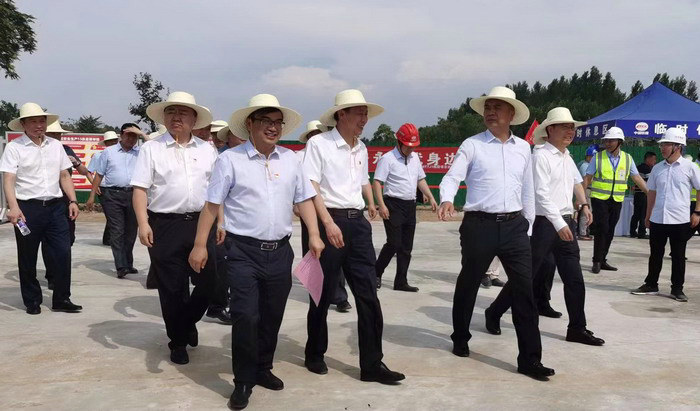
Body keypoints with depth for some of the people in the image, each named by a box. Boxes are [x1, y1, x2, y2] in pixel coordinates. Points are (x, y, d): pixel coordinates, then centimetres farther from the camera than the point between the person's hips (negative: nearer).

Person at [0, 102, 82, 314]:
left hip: (55, 207, 4)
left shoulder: (56, 146, 11)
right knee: (28, 258, 7)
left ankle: (61, 299, 11)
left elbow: (64, 176, 15)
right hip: (27, 209, -3)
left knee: (63, 253, -1)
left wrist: (73, 201, 6)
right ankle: (32, 301, 22)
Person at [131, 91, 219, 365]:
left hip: (201, 223, 3)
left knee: (207, 281, 2)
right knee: (171, 288, 5)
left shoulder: (207, 150, 12)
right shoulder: (151, 149, 3)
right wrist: (143, 224, -12)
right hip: (165, 226, -2)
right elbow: (140, 188, -2)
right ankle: (178, 341, 22)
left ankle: (187, 322, 31)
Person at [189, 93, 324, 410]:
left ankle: (262, 369, 32)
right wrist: (200, 245, -5)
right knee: (246, 316, -7)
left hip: (280, 251, 4)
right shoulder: (230, 159, -3)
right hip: (244, 251, -4)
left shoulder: (290, 159, 9)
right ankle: (243, 382, 10)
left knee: (272, 316, 13)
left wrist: (314, 235, 1)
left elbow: (304, 200, 12)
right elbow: (212, 205, -3)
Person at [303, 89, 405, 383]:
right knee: (323, 294, 6)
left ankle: (372, 364, 9)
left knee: (368, 295, 1)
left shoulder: (361, 148, 14)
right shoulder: (319, 143, -7)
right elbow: (311, 186, -14)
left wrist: (371, 203, 31)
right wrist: (328, 223, -22)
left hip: (357, 222, 6)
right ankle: (315, 355, 26)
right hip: (329, 221, -6)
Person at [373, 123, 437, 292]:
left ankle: (401, 282, 13)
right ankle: (376, 273, 8)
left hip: (410, 205, 7)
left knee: (406, 246, 7)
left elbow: (420, 179, 23)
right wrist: (382, 205, -21)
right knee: (394, 243, -11)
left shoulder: (415, 157, 14)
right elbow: (377, 182, -12)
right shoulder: (388, 159, -8)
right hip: (393, 205, -7)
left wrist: (431, 198, 13)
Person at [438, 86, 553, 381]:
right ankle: (460, 339, 35)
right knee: (468, 286, 12)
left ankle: (530, 359, 5)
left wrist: (528, 224, 16)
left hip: (514, 225, 3)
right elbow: (452, 177, -10)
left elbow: (527, 189, 17)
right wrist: (446, 200, -30)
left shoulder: (523, 147, 12)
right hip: (479, 225, -3)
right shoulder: (471, 145, 0)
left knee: (524, 290, -2)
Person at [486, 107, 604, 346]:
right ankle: (493, 314, 17)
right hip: (544, 223, -8)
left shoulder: (567, 157, 15)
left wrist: (583, 204, 25)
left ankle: (577, 329, 15)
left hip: (565, 223, 8)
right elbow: (541, 194, -20)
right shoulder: (541, 156, -11)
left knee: (574, 278, 6)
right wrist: (559, 223, -26)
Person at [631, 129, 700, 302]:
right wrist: (648, 215, 15)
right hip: (657, 219, 4)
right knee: (655, 254, 11)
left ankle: (677, 289, 17)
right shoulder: (657, 168, 8)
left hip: (680, 220, -4)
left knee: (678, 256, 6)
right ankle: (651, 284, 23)